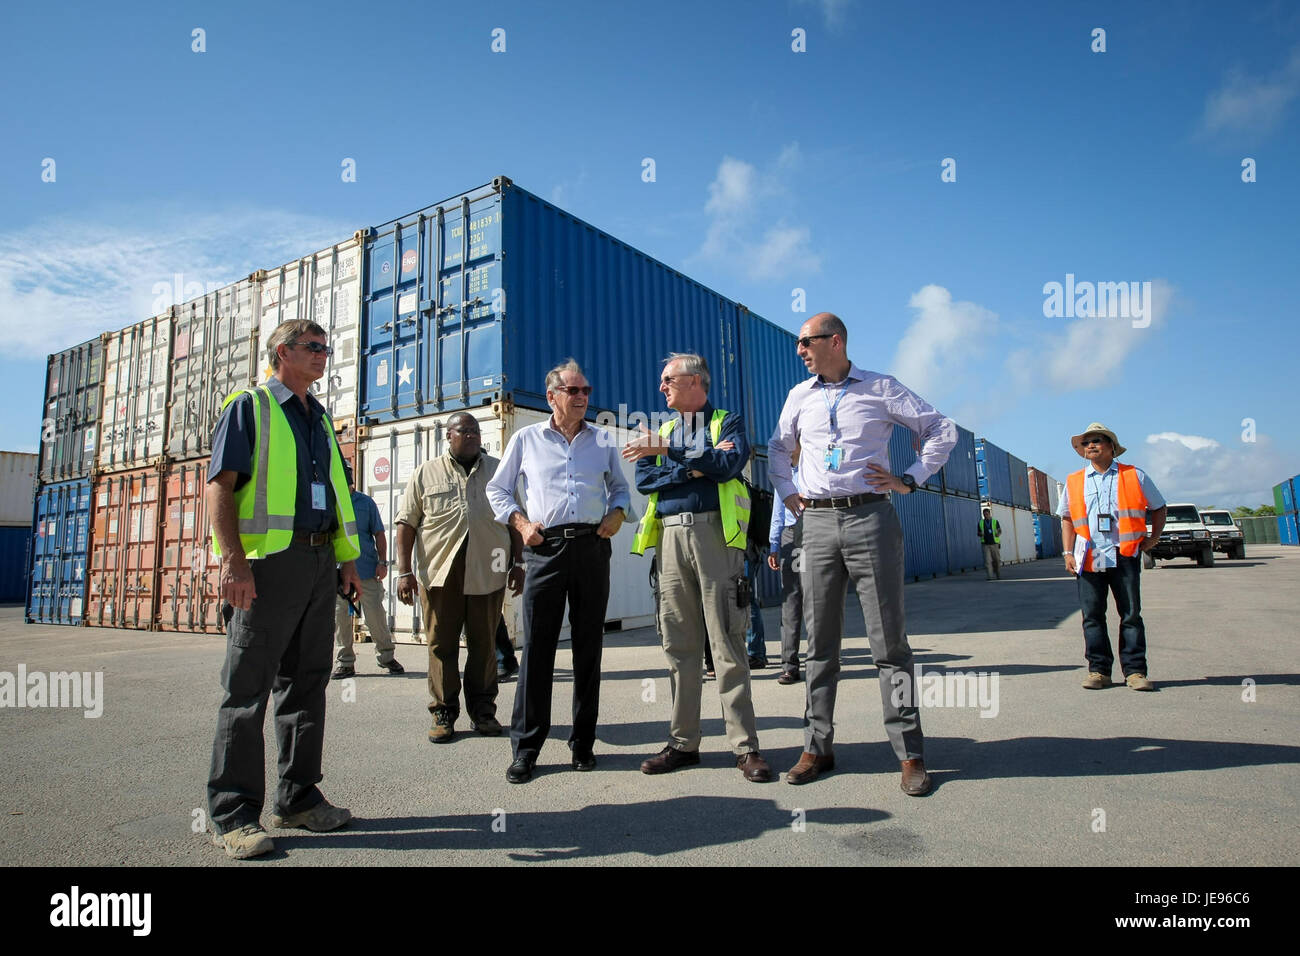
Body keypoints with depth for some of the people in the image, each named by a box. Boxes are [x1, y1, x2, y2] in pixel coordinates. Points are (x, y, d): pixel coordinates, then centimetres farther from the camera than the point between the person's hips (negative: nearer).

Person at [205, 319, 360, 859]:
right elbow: (218, 486, -7)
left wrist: (348, 561, 16)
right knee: (248, 687, -3)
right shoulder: (250, 407, 2)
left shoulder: (320, 418, 21)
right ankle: (234, 814, 7)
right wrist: (233, 561, -18)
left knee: (307, 682, 10)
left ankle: (298, 798, 20)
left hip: (319, 561, 7)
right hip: (268, 562, -6)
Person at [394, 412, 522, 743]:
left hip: (487, 574, 1)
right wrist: (404, 571, -3)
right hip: (438, 575, -1)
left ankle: (483, 711, 18)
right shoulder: (426, 473, 9)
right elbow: (407, 523, 5)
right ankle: (443, 714, 14)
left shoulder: (499, 471, 13)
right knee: (441, 644, 3)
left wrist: (517, 564, 8)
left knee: (484, 645, 6)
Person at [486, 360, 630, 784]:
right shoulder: (526, 439, 10)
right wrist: (520, 522, -1)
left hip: (592, 547, 2)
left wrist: (617, 513, 0)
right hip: (545, 548, -1)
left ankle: (583, 742, 18)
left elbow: (620, 487, 21)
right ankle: (525, 748, 8)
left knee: (589, 646, 6)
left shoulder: (604, 441, 14)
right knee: (536, 646, -2)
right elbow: (498, 489, 15)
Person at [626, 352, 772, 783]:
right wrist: (695, 467, -7)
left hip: (714, 533, -4)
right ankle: (683, 743, 15)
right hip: (670, 537, 4)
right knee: (679, 645, 6)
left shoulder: (728, 422, 10)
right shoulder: (660, 431, 22)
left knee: (727, 643, -4)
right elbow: (644, 480, 6)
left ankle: (746, 747, 4)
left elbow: (729, 464, -11)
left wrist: (670, 452, -12)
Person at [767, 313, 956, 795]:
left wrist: (910, 479, 0)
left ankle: (910, 753, 8)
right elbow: (778, 447, 29)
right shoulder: (800, 396, 14)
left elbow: (942, 430, 8)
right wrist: (786, 492, 15)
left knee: (889, 639, -1)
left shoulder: (881, 388, 3)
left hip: (870, 518, -3)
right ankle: (817, 747, 16)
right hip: (817, 523, 4)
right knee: (820, 641, 7)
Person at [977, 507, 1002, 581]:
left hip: (995, 544, 0)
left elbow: (1000, 531, 1)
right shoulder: (980, 523, 9)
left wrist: (998, 534, -23)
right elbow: (978, 533, 14)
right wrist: (980, 534, -11)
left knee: (997, 560, 5)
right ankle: (989, 577, -11)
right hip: (985, 544, 0)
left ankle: (999, 576, 21)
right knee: (987, 561, -10)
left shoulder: (995, 522, 6)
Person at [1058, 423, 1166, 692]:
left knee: (1131, 614, 1)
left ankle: (1135, 670, 8)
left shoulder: (1135, 476, 8)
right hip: (1088, 558, 2)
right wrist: (1068, 552, 5)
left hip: (1125, 556, -1)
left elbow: (1158, 508, 16)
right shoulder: (1074, 482, 12)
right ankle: (1099, 669, 11)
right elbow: (1067, 519, 15)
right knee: (1092, 616, 3)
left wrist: (1154, 537, 2)